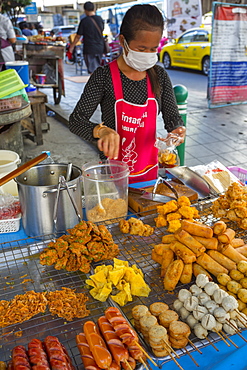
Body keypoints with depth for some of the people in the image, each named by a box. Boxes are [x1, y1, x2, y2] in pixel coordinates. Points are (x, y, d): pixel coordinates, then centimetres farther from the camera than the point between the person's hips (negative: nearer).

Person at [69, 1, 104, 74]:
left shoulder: (84, 21, -11)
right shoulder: (100, 19, 2)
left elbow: (78, 36, -5)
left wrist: (72, 46, 7)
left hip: (89, 49, -5)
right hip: (100, 48, 5)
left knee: (92, 70, -1)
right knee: (97, 68, 17)